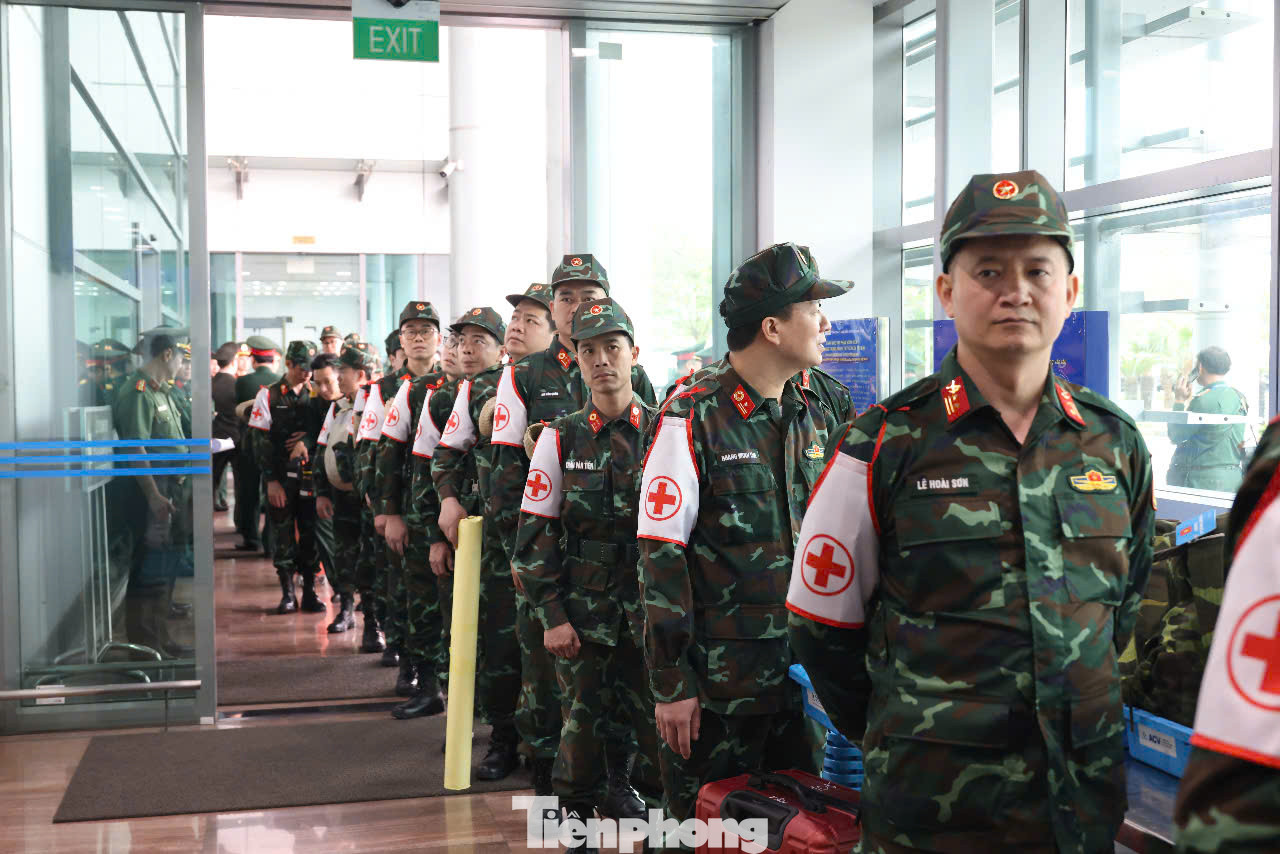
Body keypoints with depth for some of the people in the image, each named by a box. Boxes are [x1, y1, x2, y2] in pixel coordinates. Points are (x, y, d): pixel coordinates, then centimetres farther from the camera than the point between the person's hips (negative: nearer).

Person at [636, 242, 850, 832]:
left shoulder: (813, 417, 9)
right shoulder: (695, 418, -11)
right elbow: (661, 556, -12)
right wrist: (670, 684, -13)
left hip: (800, 673, 6)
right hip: (716, 680, -6)